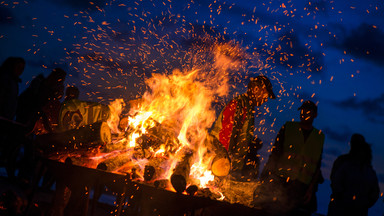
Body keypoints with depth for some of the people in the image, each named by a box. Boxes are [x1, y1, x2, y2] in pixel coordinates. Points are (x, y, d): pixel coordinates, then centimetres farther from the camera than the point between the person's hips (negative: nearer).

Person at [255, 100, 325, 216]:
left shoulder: (319, 137, 12)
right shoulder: (288, 127, 8)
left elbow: (317, 166, 11)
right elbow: (275, 153, 3)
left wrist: (311, 189, 2)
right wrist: (267, 175, -7)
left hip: (302, 186, 1)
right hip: (279, 180, -1)